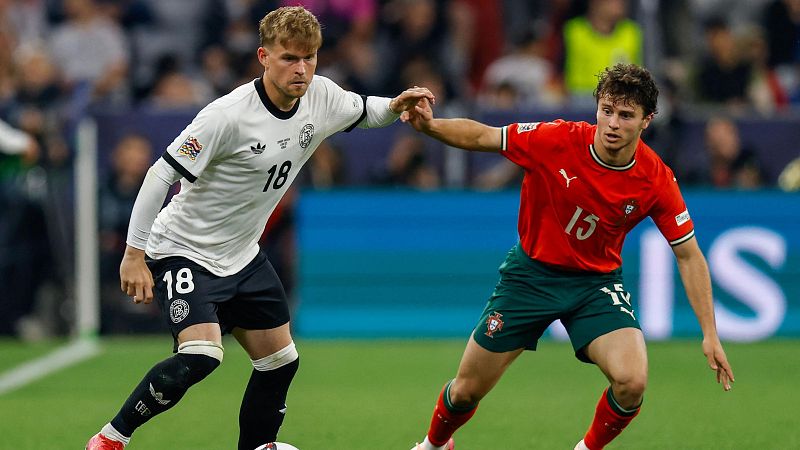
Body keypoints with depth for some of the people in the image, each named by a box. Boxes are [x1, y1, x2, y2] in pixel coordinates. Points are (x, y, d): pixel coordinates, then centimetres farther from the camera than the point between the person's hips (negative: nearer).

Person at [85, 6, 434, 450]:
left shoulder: (321, 96, -5)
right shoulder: (229, 115, -27)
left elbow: (363, 112, 18)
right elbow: (161, 174, -22)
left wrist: (395, 106, -6)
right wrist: (134, 254, -22)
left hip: (242, 257, 8)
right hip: (185, 251, -8)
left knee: (280, 362, 8)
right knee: (200, 356, -25)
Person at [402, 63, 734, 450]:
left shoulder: (657, 181, -17)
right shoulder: (556, 140, -21)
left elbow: (688, 256, -7)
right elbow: (480, 136, -12)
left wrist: (710, 333, -10)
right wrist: (430, 125, -32)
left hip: (596, 282, 0)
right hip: (531, 271, 0)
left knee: (632, 382, -25)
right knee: (467, 390, 6)